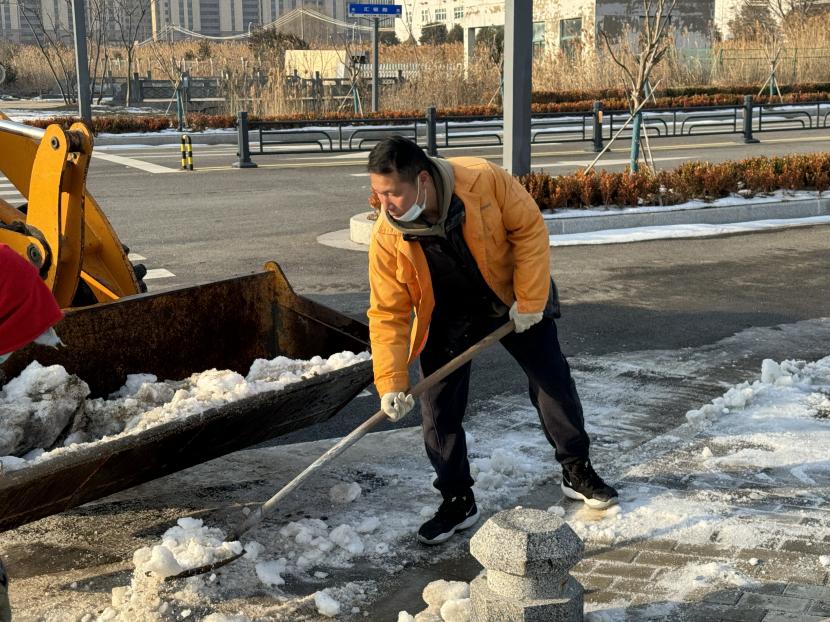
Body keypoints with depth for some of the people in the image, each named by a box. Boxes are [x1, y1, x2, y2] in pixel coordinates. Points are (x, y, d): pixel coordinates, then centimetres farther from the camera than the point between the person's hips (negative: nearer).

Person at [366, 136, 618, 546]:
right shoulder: (386, 238, -26)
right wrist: (390, 383, -25)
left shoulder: (484, 180, -32)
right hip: (449, 318, 1)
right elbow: (387, 314, -19)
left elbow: (530, 229, -19)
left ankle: (577, 472, 28)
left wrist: (529, 298, -20)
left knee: (553, 382, 7)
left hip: (514, 301, 0)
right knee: (439, 408, -3)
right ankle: (458, 501, 14)